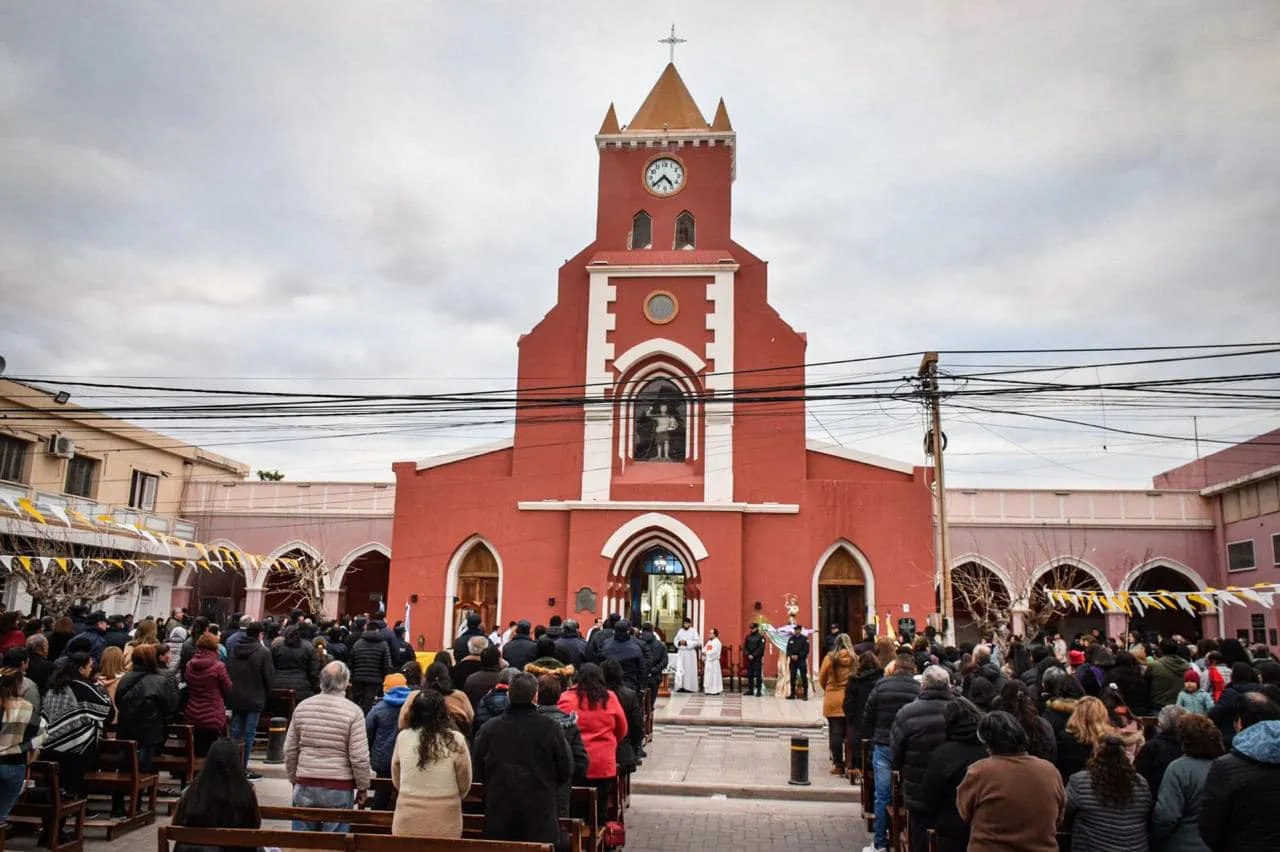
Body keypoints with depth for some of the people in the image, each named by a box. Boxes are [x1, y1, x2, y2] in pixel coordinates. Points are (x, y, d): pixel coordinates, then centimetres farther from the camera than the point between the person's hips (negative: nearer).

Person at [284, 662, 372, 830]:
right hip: (339, 788, -3)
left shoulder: (302, 707, 2)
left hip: (305, 785, 4)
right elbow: (359, 757, -12)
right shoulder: (353, 711, -11)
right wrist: (363, 788, 1)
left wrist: (293, 778, 22)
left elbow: (290, 751, 9)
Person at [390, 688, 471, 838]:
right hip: (444, 825, -1)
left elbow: (396, 781, 9)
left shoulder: (402, 737, -5)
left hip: (408, 822, 2)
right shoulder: (456, 740, -10)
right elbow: (465, 786, 0)